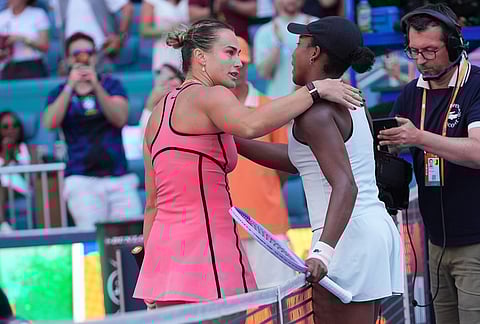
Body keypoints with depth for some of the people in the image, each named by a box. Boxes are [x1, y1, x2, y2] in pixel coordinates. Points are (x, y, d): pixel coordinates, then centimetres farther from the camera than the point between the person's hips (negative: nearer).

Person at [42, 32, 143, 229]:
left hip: (119, 178, 1)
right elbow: (50, 124, -7)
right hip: (82, 180, -1)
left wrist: (96, 87, -18)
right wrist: (70, 87, -15)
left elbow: (120, 119, -5)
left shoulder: (111, 85, 13)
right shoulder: (60, 93, 12)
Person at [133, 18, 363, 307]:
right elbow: (251, 125, -29)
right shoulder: (209, 96, -5)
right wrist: (315, 89, -22)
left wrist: (152, 283, 21)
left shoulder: (159, 113, 21)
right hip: (206, 247, -9)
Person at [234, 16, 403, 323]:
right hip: (379, 231, 10)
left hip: (349, 238, -10)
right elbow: (297, 160, 22)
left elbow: (345, 186, -24)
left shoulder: (315, 111, -12)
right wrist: (231, 141, 23)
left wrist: (323, 250, -35)